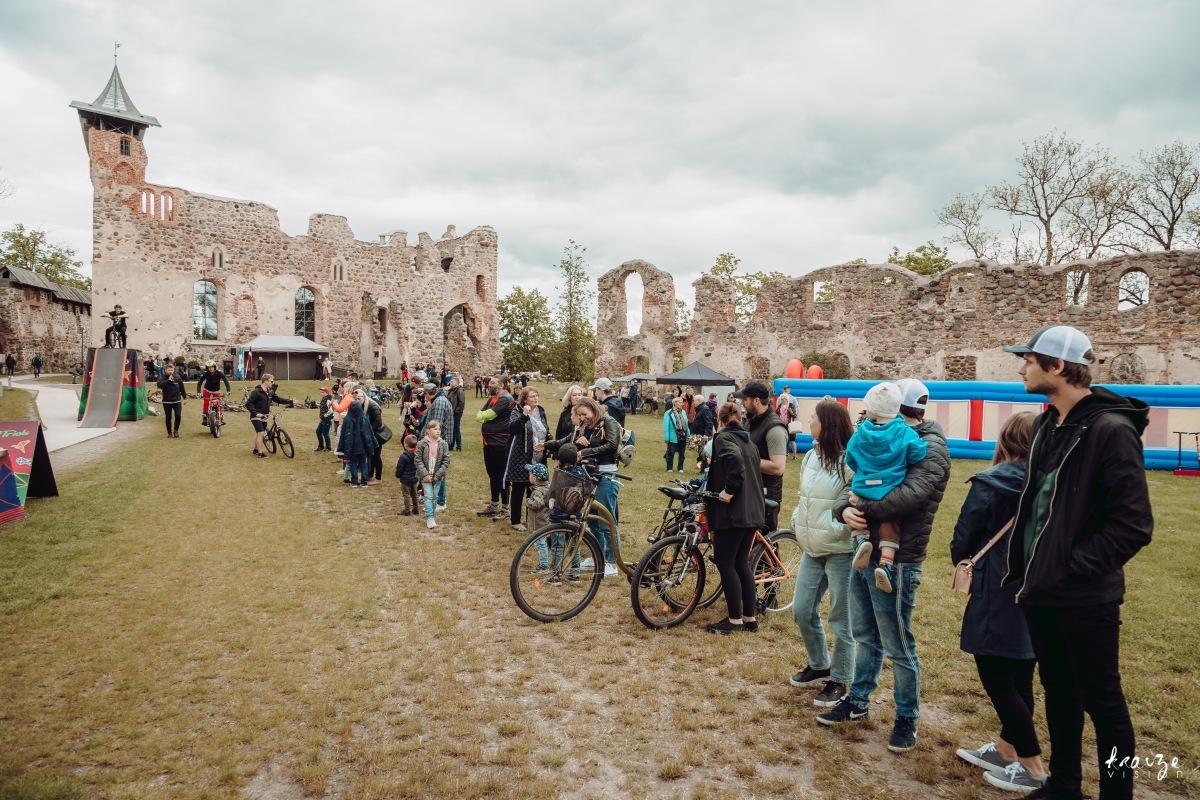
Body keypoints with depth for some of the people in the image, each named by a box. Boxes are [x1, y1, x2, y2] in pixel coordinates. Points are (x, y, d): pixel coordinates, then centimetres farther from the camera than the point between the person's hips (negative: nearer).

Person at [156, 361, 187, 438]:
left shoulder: (177, 378, 2)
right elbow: (159, 385, -25)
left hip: (177, 400, 0)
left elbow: (182, 388, 11)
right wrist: (168, 380, -27)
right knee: (168, 417, 5)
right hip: (167, 401, 0)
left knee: (178, 415, -12)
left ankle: (176, 430, 10)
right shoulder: (162, 378, -3)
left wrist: (185, 398, 12)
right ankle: (169, 433, 17)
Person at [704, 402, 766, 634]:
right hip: (752, 510, 8)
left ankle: (735, 620, 5)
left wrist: (729, 490, -21)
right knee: (741, 563, 15)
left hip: (732, 511, -8)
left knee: (725, 564, 0)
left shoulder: (723, 437, -6)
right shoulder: (748, 441, 18)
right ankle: (749, 618, 19)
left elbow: (734, 459, -27)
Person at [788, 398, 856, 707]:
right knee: (802, 611, 14)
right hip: (812, 548, 8)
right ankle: (819, 666, 35)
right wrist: (798, 520, 11)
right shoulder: (812, 455, 9)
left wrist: (835, 529, -26)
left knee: (840, 618, 5)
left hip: (840, 551, -8)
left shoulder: (849, 461, -17)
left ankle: (840, 681, 21)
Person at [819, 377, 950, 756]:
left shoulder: (930, 448, -13)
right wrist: (845, 509, -13)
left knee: (898, 646, 5)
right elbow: (853, 486, 10)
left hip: (896, 561, -8)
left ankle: (907, 718, 23)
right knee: (865, 636, 21)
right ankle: (858, 700, 36)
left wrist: (862, 505, -17)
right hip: (866, 552, 8)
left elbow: (910, 495, -30)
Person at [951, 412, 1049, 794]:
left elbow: (961, 542, -11)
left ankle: (1033, 768, 10)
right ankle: (1005, 749, 31)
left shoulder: (989, 484, -16)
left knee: (997, 680, 4)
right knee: (1020, 678, 17)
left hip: (998, 596, -7)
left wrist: (969, 574, 8)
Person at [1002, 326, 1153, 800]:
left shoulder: (1111, 430, -17)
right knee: (1058, 693, 20)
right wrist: (1024, 567, 9)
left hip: (1084, 597, -8)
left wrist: (1075, 568, -18)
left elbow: (1134, 524, -20)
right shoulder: (1046, 424, 8)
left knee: (1102, 701, 8)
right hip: (1040, 590, 8)